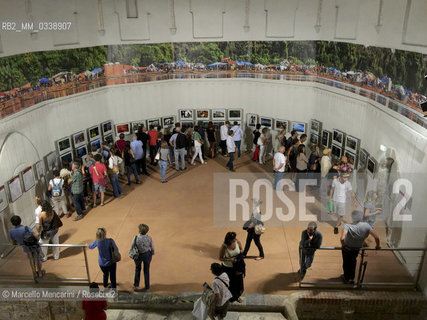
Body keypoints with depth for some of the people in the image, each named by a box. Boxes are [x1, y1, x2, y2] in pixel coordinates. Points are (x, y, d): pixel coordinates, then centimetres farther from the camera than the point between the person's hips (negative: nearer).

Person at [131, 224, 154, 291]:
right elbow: (152, 248, -7)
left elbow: (132, 247, -11)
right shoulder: (149, 238, -19)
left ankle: (136, 285, 26)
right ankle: (147, 286, 29)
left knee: (137, 269, 24)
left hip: (138, 255, 0)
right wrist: (152, 254, 13)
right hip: (147, 255, 1)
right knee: (146, 270, 19)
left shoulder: (136, 238, -23)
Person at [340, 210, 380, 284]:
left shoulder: (348, 226, -29)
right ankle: (352, 278, 42)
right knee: (353, 261, 31)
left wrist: (343, 246, -20)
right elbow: (376, 238, -20)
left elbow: (342, 238, -40)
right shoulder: (366, 225, -22)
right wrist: (377, 246, -2)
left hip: (347, 248, -2)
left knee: (346, 262, 24)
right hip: (357, 249, 2)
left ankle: (346, 278, 40)